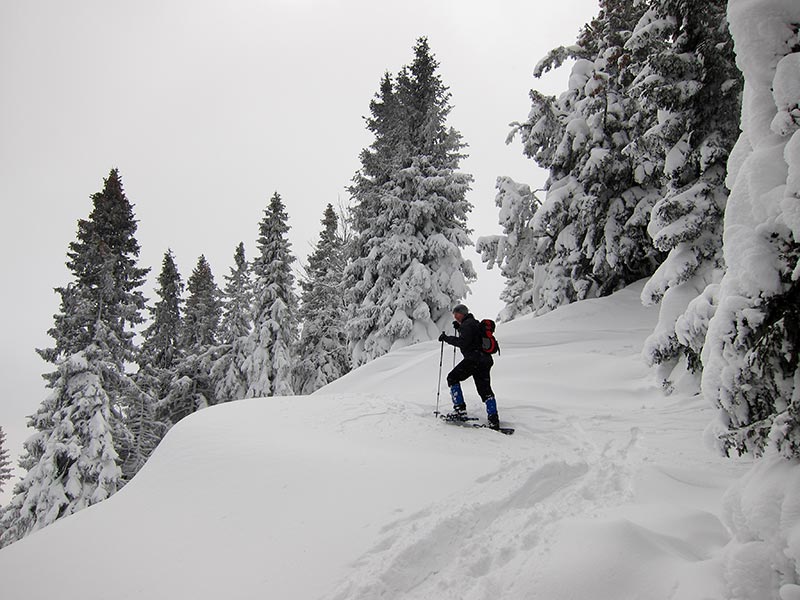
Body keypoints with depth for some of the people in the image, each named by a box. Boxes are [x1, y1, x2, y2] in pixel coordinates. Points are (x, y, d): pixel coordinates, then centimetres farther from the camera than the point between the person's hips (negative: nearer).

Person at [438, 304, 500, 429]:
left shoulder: (467, 324, -9)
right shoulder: (475, 323, 22)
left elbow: (463, 342, -20)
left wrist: (446, 338, -14)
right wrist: (459, 328, 26)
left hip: (473, 359, -9)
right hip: (485, 360, 9)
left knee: (452, 378, 4)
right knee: (485, 390, 9)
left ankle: (460, 409, -2)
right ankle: (494, 421, 2)